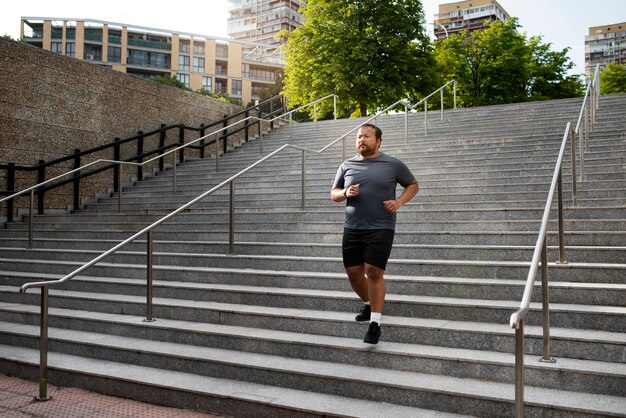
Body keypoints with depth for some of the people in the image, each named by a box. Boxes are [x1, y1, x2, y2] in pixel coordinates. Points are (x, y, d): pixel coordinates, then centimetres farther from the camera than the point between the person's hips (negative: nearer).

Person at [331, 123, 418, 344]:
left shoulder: (393, 164, 1)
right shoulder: (347, 165, 9)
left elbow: (413, 185, 11)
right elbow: (334, 193, 16)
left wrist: (399, 202, -7)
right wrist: (345, 193, -8)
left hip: (381, 228, -4)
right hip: (352, 228, 4)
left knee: (374, 272, -10)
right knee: (353, 272, 7)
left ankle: (375, 323, -1)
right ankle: (368, 304, 35)